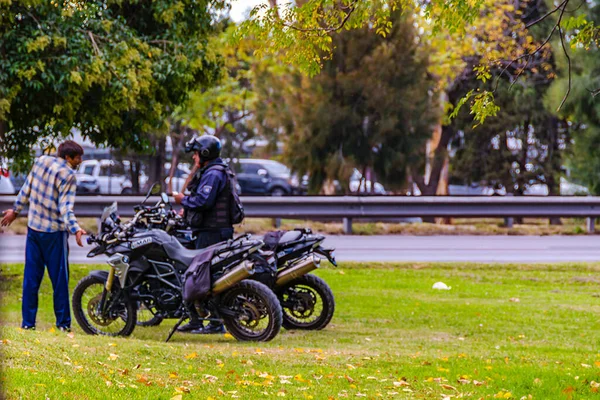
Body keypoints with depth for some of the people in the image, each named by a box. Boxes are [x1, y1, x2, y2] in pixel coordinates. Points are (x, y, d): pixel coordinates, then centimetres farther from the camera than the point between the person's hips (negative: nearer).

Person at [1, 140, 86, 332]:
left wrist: (16, 210, 22)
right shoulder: (68, 175, -15)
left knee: (31, 276, 9)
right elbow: (65, 208, -23)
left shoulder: (41, 162, 3)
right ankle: (63, 322, 6)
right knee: (59, 278, 3)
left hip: (33, 228, 6)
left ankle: (28, 322, 9)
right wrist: (75, 229, -32)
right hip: (54, 232, -6)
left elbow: (26, 189, 11)